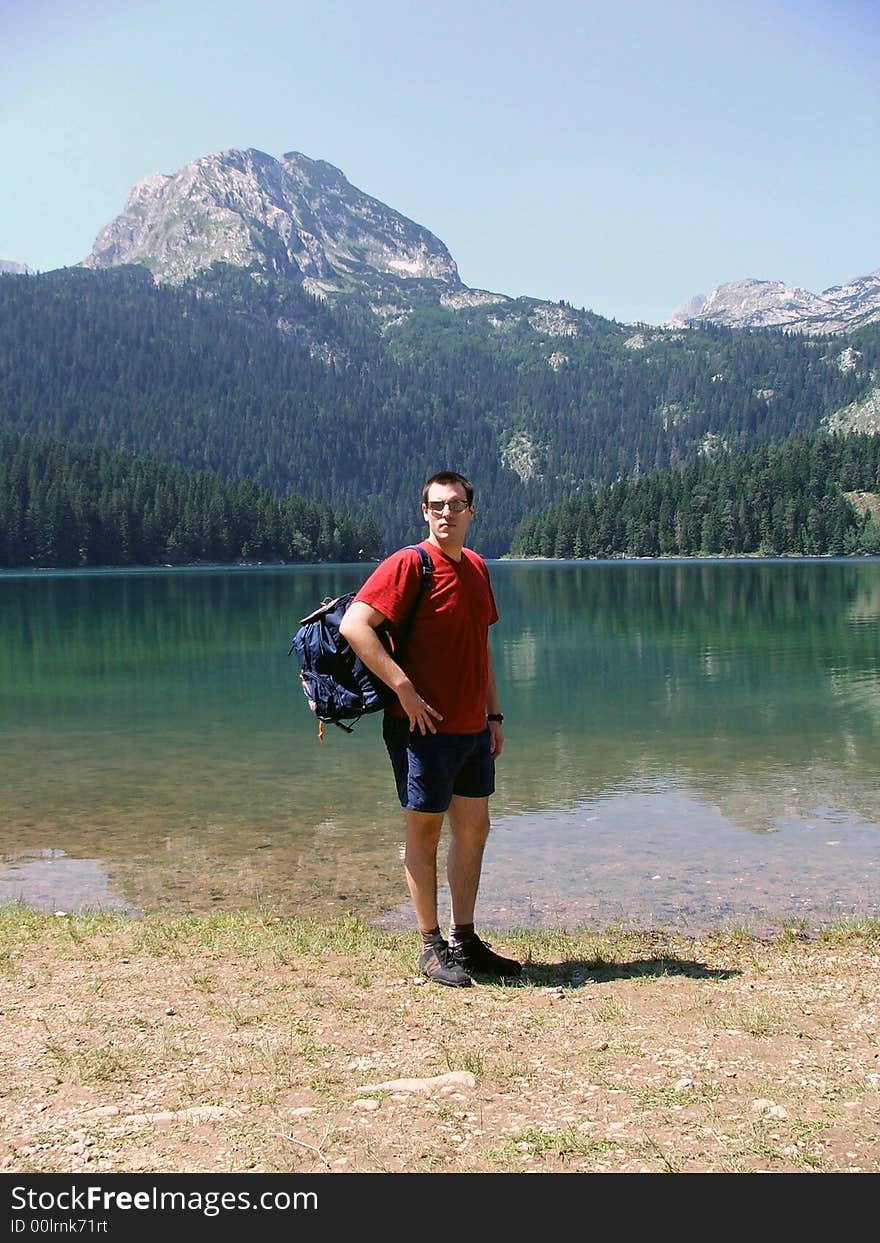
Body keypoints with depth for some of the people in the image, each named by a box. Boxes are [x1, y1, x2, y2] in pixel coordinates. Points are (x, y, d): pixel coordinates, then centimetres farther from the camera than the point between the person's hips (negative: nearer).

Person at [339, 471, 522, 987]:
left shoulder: (476, 567, 11)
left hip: (473, 728, 8)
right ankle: (432, 946, 17)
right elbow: (354, 625, -21)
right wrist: (403, 689, -24)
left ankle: (465, 940, 27)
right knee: (426, 833, 4)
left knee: (474, 829, 14)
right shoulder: (408, 564, -12)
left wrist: (493, 714, 16)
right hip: (426, 727, -8)